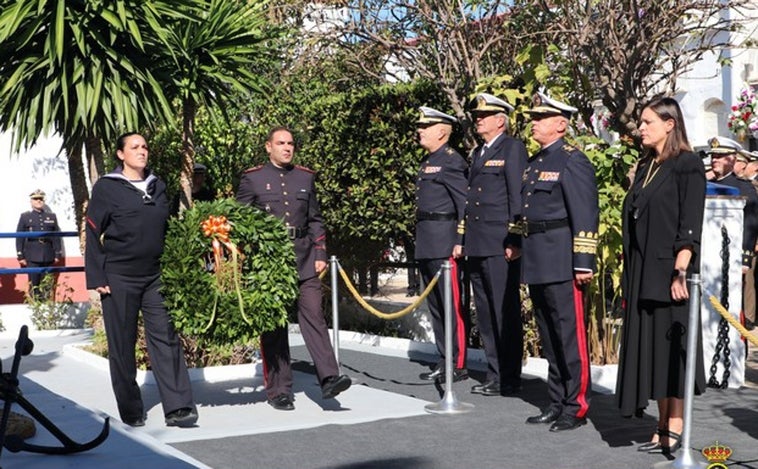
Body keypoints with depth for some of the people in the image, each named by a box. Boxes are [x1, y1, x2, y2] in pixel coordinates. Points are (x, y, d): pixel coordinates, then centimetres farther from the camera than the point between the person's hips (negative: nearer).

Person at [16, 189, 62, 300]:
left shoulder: (52, 216, 13)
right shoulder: (25, 217, 7)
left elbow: (56, 237, 12)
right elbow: (19, 238, 5)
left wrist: (58, 254, 7)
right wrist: (20, 256, -1)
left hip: (48, 257, 2)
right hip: (32, 257, -2)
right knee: (34, 284, -4)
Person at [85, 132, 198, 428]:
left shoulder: (157, 186, 12)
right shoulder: (106, 188, -1)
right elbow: (93, 235, -2)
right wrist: (96, 278, -8)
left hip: (155, 278, 4)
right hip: (119, 278, -3)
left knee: (166, 339, -3)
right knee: (122, 345, 4)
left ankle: (177, 408, -3)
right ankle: (131, 411, 15)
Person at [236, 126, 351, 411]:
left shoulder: (306, 177, 12)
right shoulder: (252, 179, 2)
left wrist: (320, 255, 7)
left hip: (303, 260, 2)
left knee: (313, 316, -7)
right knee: (273, 325, 4)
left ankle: (329, 379, -12)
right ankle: (278, 390, 11)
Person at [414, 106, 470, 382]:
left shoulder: (451, 161, -10)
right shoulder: (428, 161, 17)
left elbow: (466, 202, -15)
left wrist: (461, 241, -18)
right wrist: (421, 243, 17)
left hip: (445, 245, -10)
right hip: (426, 246, 10)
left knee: (453, 305, -4)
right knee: (435, 305, 13)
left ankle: (459, 366, 1)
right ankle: (445, 361, 20)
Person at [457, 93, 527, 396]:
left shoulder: (513, 148, -4)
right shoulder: (477, 153, 20)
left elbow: (518, 197, -11)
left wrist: (514, 241, -16)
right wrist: (461, 239, 18)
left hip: (500, 246, -8)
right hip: (476, 245, 8)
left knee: (505, 313, -3)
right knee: (485, 314, 11)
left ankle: (510, 380, 3)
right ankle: (494, 375, 19)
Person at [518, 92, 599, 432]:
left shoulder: (572, 161, -9)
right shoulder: (535, 162, 17)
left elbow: (586, 215, -15)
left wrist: (583, 262, -20)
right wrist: (522, 251, 20)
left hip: (562, 263, -9)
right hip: (537, 263, 9)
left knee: (570, 335, -3)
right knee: (549, 338, 14)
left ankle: (576, 407, 5)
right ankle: (557, 402, 23)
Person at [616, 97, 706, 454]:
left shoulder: (687, 166, -6)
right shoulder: (646, 167, 16)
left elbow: (690, 224, -13)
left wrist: (681, 272, -21)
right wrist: (629, 277, 15)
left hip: (669, 272, -8)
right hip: (642, 274, 8)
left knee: (671, 348, -3)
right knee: (648, 348, 8)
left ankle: (675, 431, 5)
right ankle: (664, 428, 16)